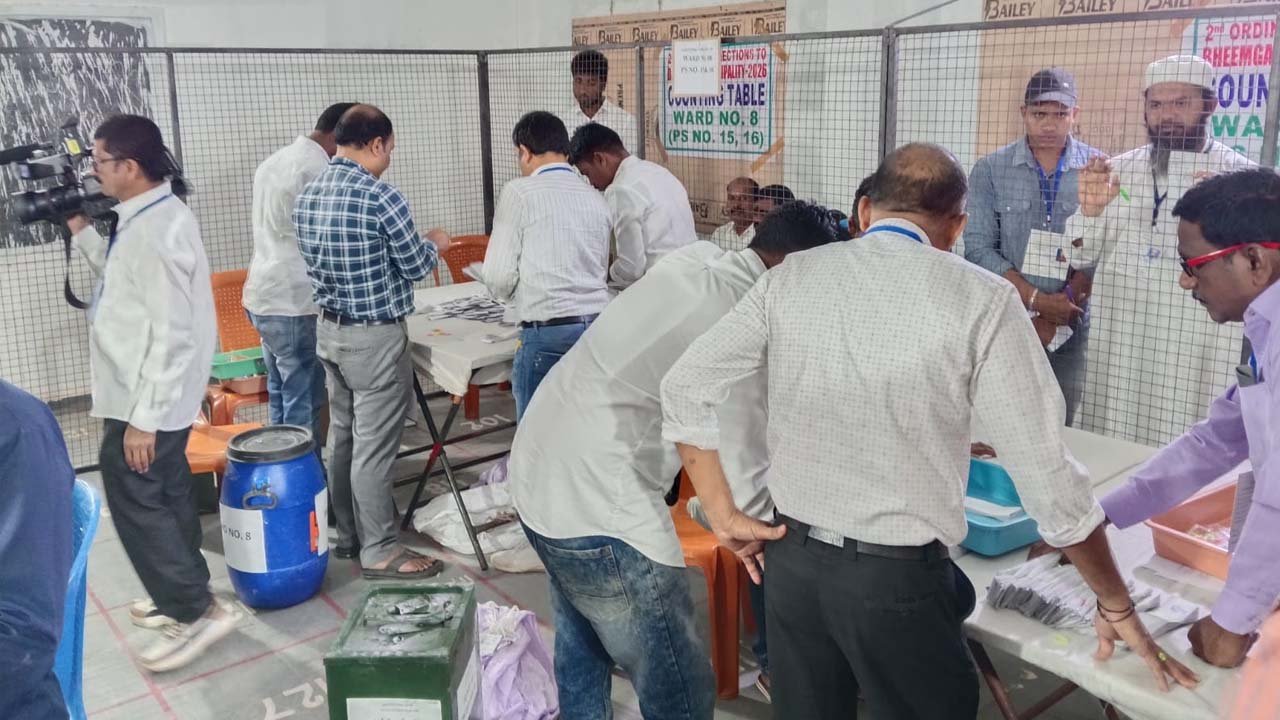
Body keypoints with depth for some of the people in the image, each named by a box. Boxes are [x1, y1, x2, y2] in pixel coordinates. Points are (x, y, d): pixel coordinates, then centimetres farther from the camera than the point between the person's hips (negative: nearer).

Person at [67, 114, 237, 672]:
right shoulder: (147, 217, 7)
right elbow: (125, 282, 20)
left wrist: (143, 418, -25)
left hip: (145, 399, -10)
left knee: (135, 501, -1)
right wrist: (83, 231, 13)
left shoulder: (156, 230, -24)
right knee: (165, 494, 19)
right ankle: (182, 593, 33)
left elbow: (172, 334, -26)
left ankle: (197, 611, 7)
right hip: (158, 394, 10)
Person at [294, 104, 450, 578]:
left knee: (343, 436, 17)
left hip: (329, 330, 8)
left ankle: (346, 534, 29)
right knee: (374, 447, 0)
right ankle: (379, 552, 9)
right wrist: (435, 245, 11)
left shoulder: (307, 196, 5)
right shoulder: (382, 196, -19)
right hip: (375, 337, -8)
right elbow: (415, 267, -11)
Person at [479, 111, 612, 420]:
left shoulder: (519, 192, -3)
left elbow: (499, 278, -5)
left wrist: (509, 293, 16)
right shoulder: (596, 198, 13)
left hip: (547, 331, -5)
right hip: (600, 324, 5)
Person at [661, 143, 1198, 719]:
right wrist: (1117, 608, 2)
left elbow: (685, 387, 0)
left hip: (791, 558, 4)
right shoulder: (980, 299, -11)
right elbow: (1046, 475, -10)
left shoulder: (790, 277, -1)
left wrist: (724, 519, 5)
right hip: (898, 577, -4)